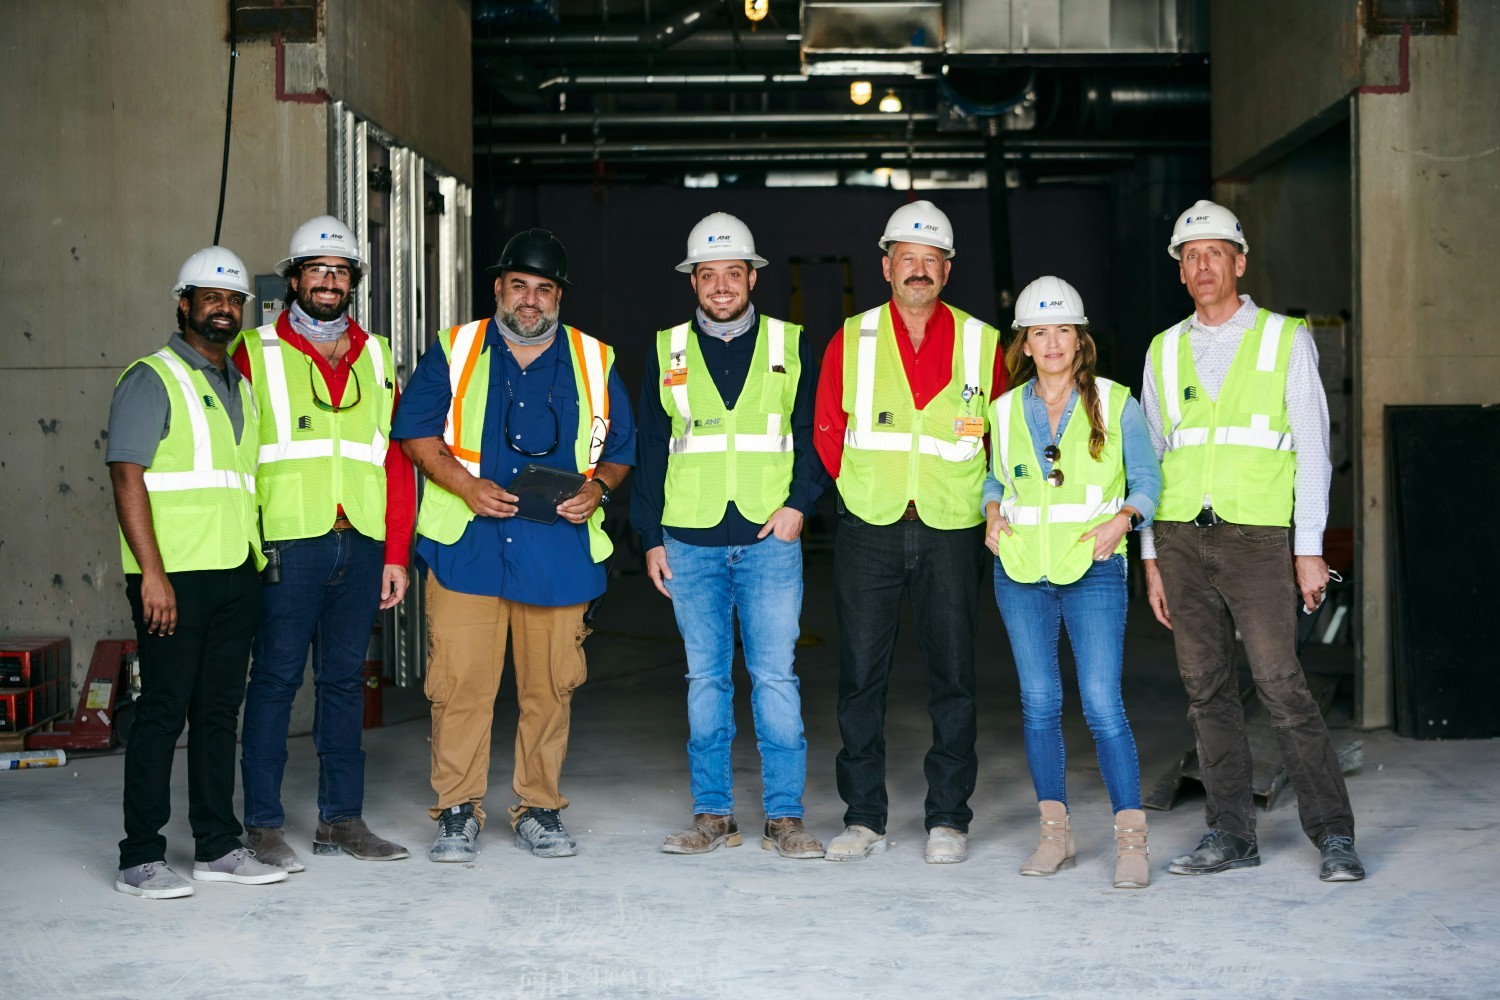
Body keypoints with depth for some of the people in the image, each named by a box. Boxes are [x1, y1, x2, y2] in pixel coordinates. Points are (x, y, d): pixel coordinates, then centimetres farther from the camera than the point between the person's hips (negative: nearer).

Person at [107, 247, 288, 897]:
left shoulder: (240, 386, 19)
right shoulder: (152, 379, -3)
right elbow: (128, 478, -11)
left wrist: (254, 561, 15)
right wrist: (152, 573, -18)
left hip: (236, 575, 7)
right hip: (174, 577, -7)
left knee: (220, 710, 10)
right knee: (163, 712, -5)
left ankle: (218, 846, 17)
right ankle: (140, 859, 2)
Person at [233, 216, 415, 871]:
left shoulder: (375, 357, 15)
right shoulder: (255, 354, 2)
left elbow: (396, 463, 13)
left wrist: (395, 554, 7)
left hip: (361, 545, 4)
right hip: (287, 545, -4)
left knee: (345, 679, 10)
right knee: (276, 678, 0)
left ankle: (342, 819, 17)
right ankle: (264, 824, 8)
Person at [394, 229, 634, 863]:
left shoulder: (594, 362, 13)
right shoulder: (453, 352, 8)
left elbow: (619, 448, 17)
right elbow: (417, 432, 6)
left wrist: (596, 489, -4)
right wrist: (467, 485, -9)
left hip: (559, 547, 2)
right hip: (467, 546, -1)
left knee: (551, 687, 4)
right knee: (460, 683, -5)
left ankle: (539, 810, 16)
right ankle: (458, 812, 6)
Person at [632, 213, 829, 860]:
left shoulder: (790, 345, 7)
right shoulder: (667, 351, 9)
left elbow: (816, 433, 7)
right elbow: (648, 449, 10)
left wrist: (799, 502, -8)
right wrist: (651, 538, 5)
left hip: (769, 539, -1)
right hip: (691, 542, 1)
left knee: (775, 677, -4)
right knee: (705, 679, 6)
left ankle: (784, 816, 4)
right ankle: (713, 814, 14)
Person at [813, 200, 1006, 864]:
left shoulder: (982, 344, 4)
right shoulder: (851, 341, 5)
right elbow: (827, 432, 11)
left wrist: (971, 497, 6)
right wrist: (867, 489, 7)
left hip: (951, 533, 0)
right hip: (868, 531, 0)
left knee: (952, 676, 2)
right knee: (860, 674, 2)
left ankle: (948, 818, 12)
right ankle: (863, 816, 11)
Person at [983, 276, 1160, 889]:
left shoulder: (1115, 404, 0)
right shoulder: (1006, 409, 7)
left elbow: (1148, 479, 6)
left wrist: (1122, 518, -12)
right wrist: (993, 512, 3)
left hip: (1092, 569, -3)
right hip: (1020, 571, 3)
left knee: (1102, 704, -11)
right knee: (1039, 703, 6)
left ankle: (1131, 839, -3)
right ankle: (1055, 833, 17)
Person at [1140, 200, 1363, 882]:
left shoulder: (1285, 340, 4)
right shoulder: (1164, 351, 13)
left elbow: (1312, 449, 2)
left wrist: (1310, 549, -5)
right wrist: (1151, 558, 9)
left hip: (1257, 537, -4)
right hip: (1181, 539, 4)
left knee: (1281, 685, -8)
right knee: (1207, 690, 5)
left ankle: (1333, 834, 1)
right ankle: (1230, 835, 12)